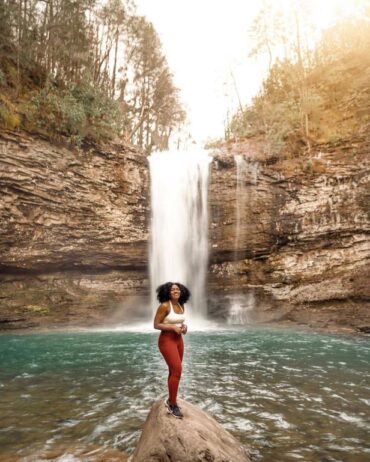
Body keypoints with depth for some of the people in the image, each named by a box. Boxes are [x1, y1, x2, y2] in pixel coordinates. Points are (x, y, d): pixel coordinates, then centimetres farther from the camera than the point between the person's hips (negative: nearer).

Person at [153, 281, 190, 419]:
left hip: (178, 339, 8)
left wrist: (184, 327, -3)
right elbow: (156, 325, -15)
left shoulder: (181, 306, 5)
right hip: (166, 340, -8)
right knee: (177, 370, -13)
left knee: (174, 371, 12)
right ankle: (172, 403, 2)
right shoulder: (164, 306, -16)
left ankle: (171, 401, 27)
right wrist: (173, 327, -22)